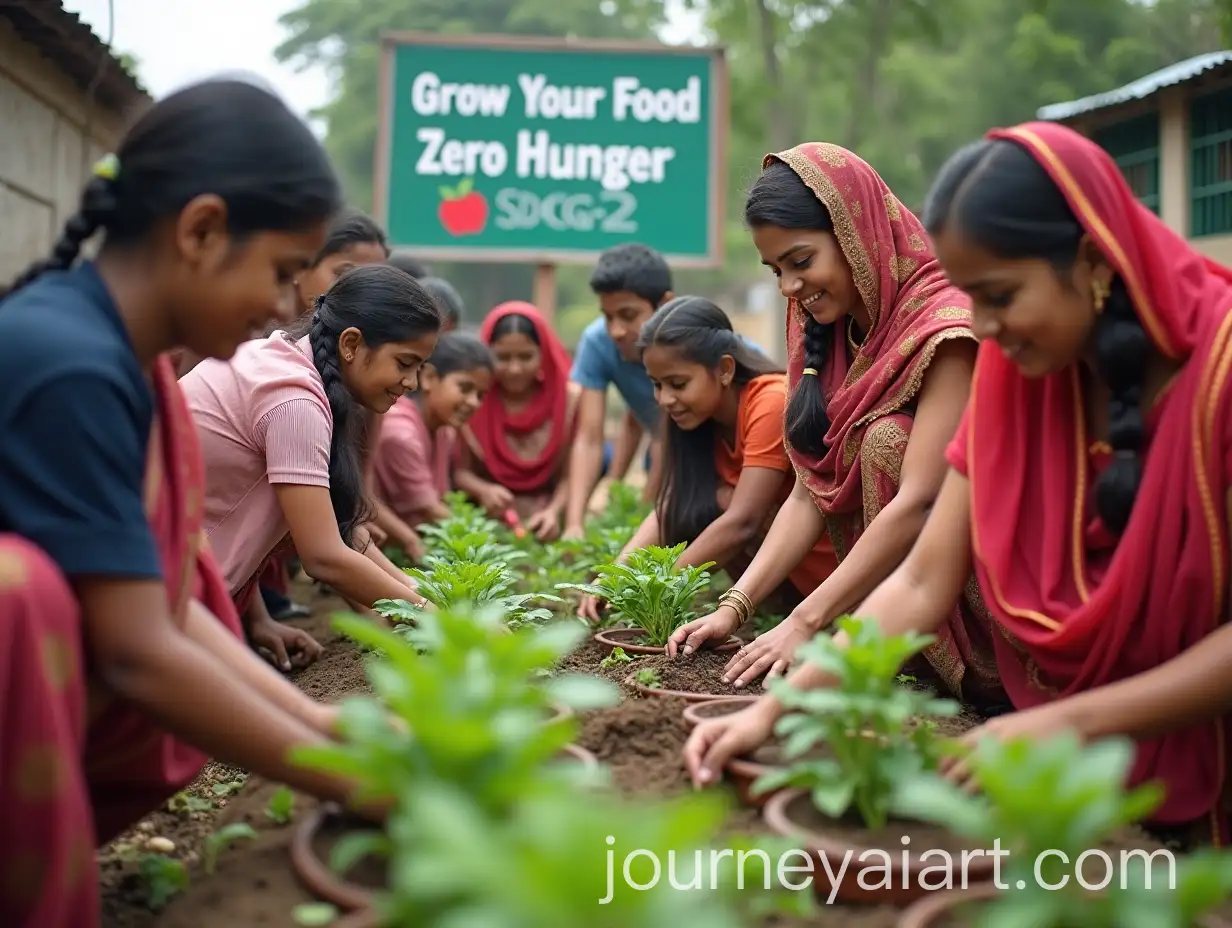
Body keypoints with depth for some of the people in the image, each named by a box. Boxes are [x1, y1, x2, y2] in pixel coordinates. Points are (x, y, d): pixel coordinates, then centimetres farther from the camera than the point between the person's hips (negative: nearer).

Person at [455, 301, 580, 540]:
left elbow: (568, 475, -7)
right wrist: (483, 491, -25)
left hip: (545, 515, 1)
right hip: (487, 515, -1)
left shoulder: (569, 398, -7)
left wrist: (554, 511, -25)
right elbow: (460, 470, -5)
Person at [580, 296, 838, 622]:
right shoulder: (704, 414, 1)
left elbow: (743, 521, -27)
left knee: (716, 502, -21)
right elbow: (670, 508, -4)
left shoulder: (771, 402, -23)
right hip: (789, 569, 8)